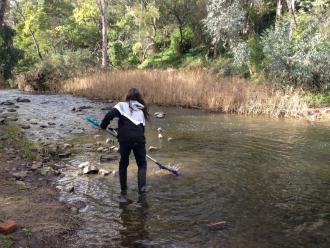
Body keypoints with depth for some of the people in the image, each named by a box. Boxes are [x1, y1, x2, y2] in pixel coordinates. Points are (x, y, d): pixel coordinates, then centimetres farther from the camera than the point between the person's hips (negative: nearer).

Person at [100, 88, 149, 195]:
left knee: (123, 164, 17)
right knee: (142, 164, 16)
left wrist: (103, 125, 4)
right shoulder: (141, 110, 18)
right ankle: (142, 187, 2)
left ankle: (123, 189, 21)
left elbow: (110, 114, -10)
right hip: (139, 139, 2)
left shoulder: (122, 105, 6)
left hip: (125, 139, -2)